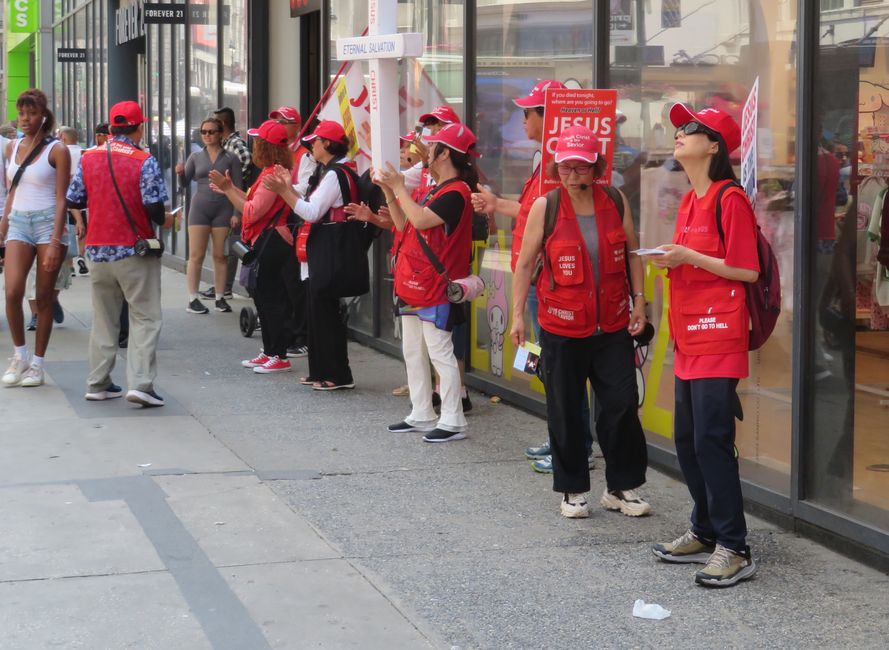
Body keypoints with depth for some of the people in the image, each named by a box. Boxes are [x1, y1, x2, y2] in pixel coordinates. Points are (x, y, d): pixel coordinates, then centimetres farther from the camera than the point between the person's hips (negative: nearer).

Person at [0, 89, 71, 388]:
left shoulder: (57, 151, -4)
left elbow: (60, 199, -8)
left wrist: (55, 241, -15)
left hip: (47, 222, -4)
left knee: (44, 297, 1)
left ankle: (37, 363, 9)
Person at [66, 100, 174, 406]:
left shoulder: (88, 158, 3)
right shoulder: (144, 161, -10)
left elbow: (73, 201, 5)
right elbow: (154, 206, -15)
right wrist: (164, 220, 6)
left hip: (97, 251, 5)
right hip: (135, 250, -5)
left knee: (103, 320, 15)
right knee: (145, 318, 1)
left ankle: (98, 384, 19)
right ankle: (140, 383, -9)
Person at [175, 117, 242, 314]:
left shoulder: (230, 159, 3)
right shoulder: (195, 157, 9)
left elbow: (238, 188, 2)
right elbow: (185, 183, 11)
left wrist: (236, 214, -6)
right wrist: (180, 173, -11)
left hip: (223, 209, -1)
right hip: (200, 207, 1)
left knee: (220, 255, 1)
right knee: (196, 255, -3)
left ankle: (220, 298, 8)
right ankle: (192, 300, -2)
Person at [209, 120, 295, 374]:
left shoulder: (273, 175, -18)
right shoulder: (271, 172, 15)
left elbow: (252, 211, -21)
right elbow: (254, 202, 14)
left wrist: (227, 189, -16)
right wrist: (230, 187, 16)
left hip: (273, 242, -11)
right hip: (266, 241, 11)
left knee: (272, 298, -7)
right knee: (263, 295, 15)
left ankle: (279, 357, -3)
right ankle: (269, 352, 21)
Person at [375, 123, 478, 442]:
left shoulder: (455, 192, -16)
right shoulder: (435, 190, 15)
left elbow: (420, 219, -28)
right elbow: (404, 224, 16)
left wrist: (398, 186, -17)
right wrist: (389, 191, 6)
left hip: (435, 289, -10)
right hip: (413, 285, 10)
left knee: (440, 353, -7)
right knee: (413, 352, 15)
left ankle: (452, 422, -2)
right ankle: (421, 416, 23)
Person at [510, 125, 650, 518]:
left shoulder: (615, 202, 1)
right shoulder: (545, 207, -5)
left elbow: (632, 253, 11)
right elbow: (525, 264, 0)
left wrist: (638, 301, 4)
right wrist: (518, 315, -3)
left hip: (613, 325, 2)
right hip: (562, 327, -1)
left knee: (622, 404, 0)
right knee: (565, 411, 6)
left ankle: (622, 486, 14)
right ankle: (573, 490, 20)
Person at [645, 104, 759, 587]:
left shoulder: (729, 199, -12)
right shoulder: (689, 201, 15)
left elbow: (746, 270, -15)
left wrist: (689, 257, -17)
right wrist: (670, 260, 5)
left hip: (718, 337, -9)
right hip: (688, 338, 9)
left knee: (711, 439, -9)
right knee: (687, 440, 13)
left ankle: (733, 549, -3)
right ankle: (705, 533, 26)